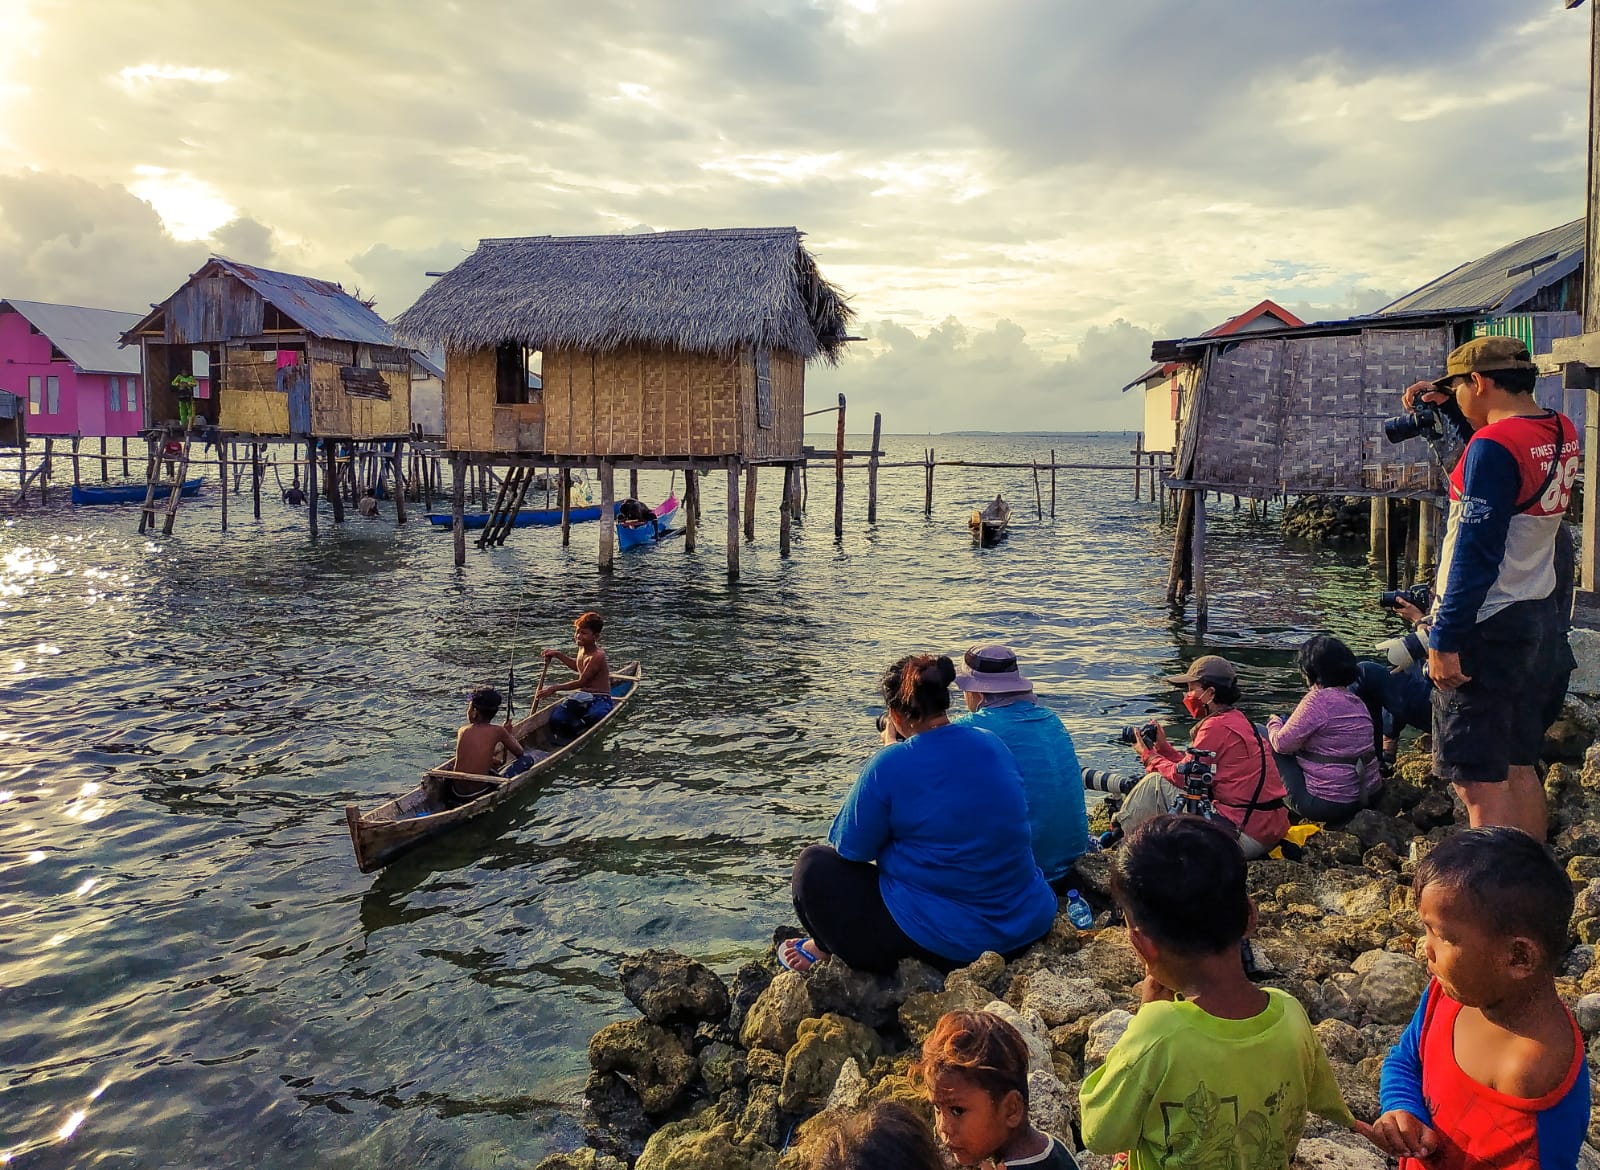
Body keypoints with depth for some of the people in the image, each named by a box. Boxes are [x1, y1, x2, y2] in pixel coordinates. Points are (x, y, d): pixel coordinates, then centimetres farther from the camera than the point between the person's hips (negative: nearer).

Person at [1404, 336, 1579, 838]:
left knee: (1480, 781, -5)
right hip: (1536, 615, 9)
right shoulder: (1563, 431, 7)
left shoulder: (1493, 446, -19)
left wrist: (1445, 640, -18)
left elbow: (1476, 554, -22)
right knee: (1519, 767, 18)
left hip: (1486, 625, -9)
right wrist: (1446, 396, 18)